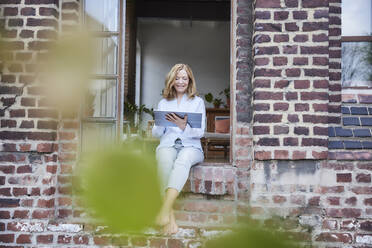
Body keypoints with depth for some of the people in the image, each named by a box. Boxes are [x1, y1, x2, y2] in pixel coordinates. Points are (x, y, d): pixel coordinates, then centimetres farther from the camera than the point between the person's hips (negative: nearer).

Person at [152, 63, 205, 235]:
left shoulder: (198, 102, 15)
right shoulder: (163, 103, 21)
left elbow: (200, 132, 3)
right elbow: (156, 134, 16)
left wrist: (184, 126, -18)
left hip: (191, 146, -1)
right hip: (168, 145, 1)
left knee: (183, 159, -38)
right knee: (164, 159, -36)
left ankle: (165, 210, -51)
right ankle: (170, 216, -42)